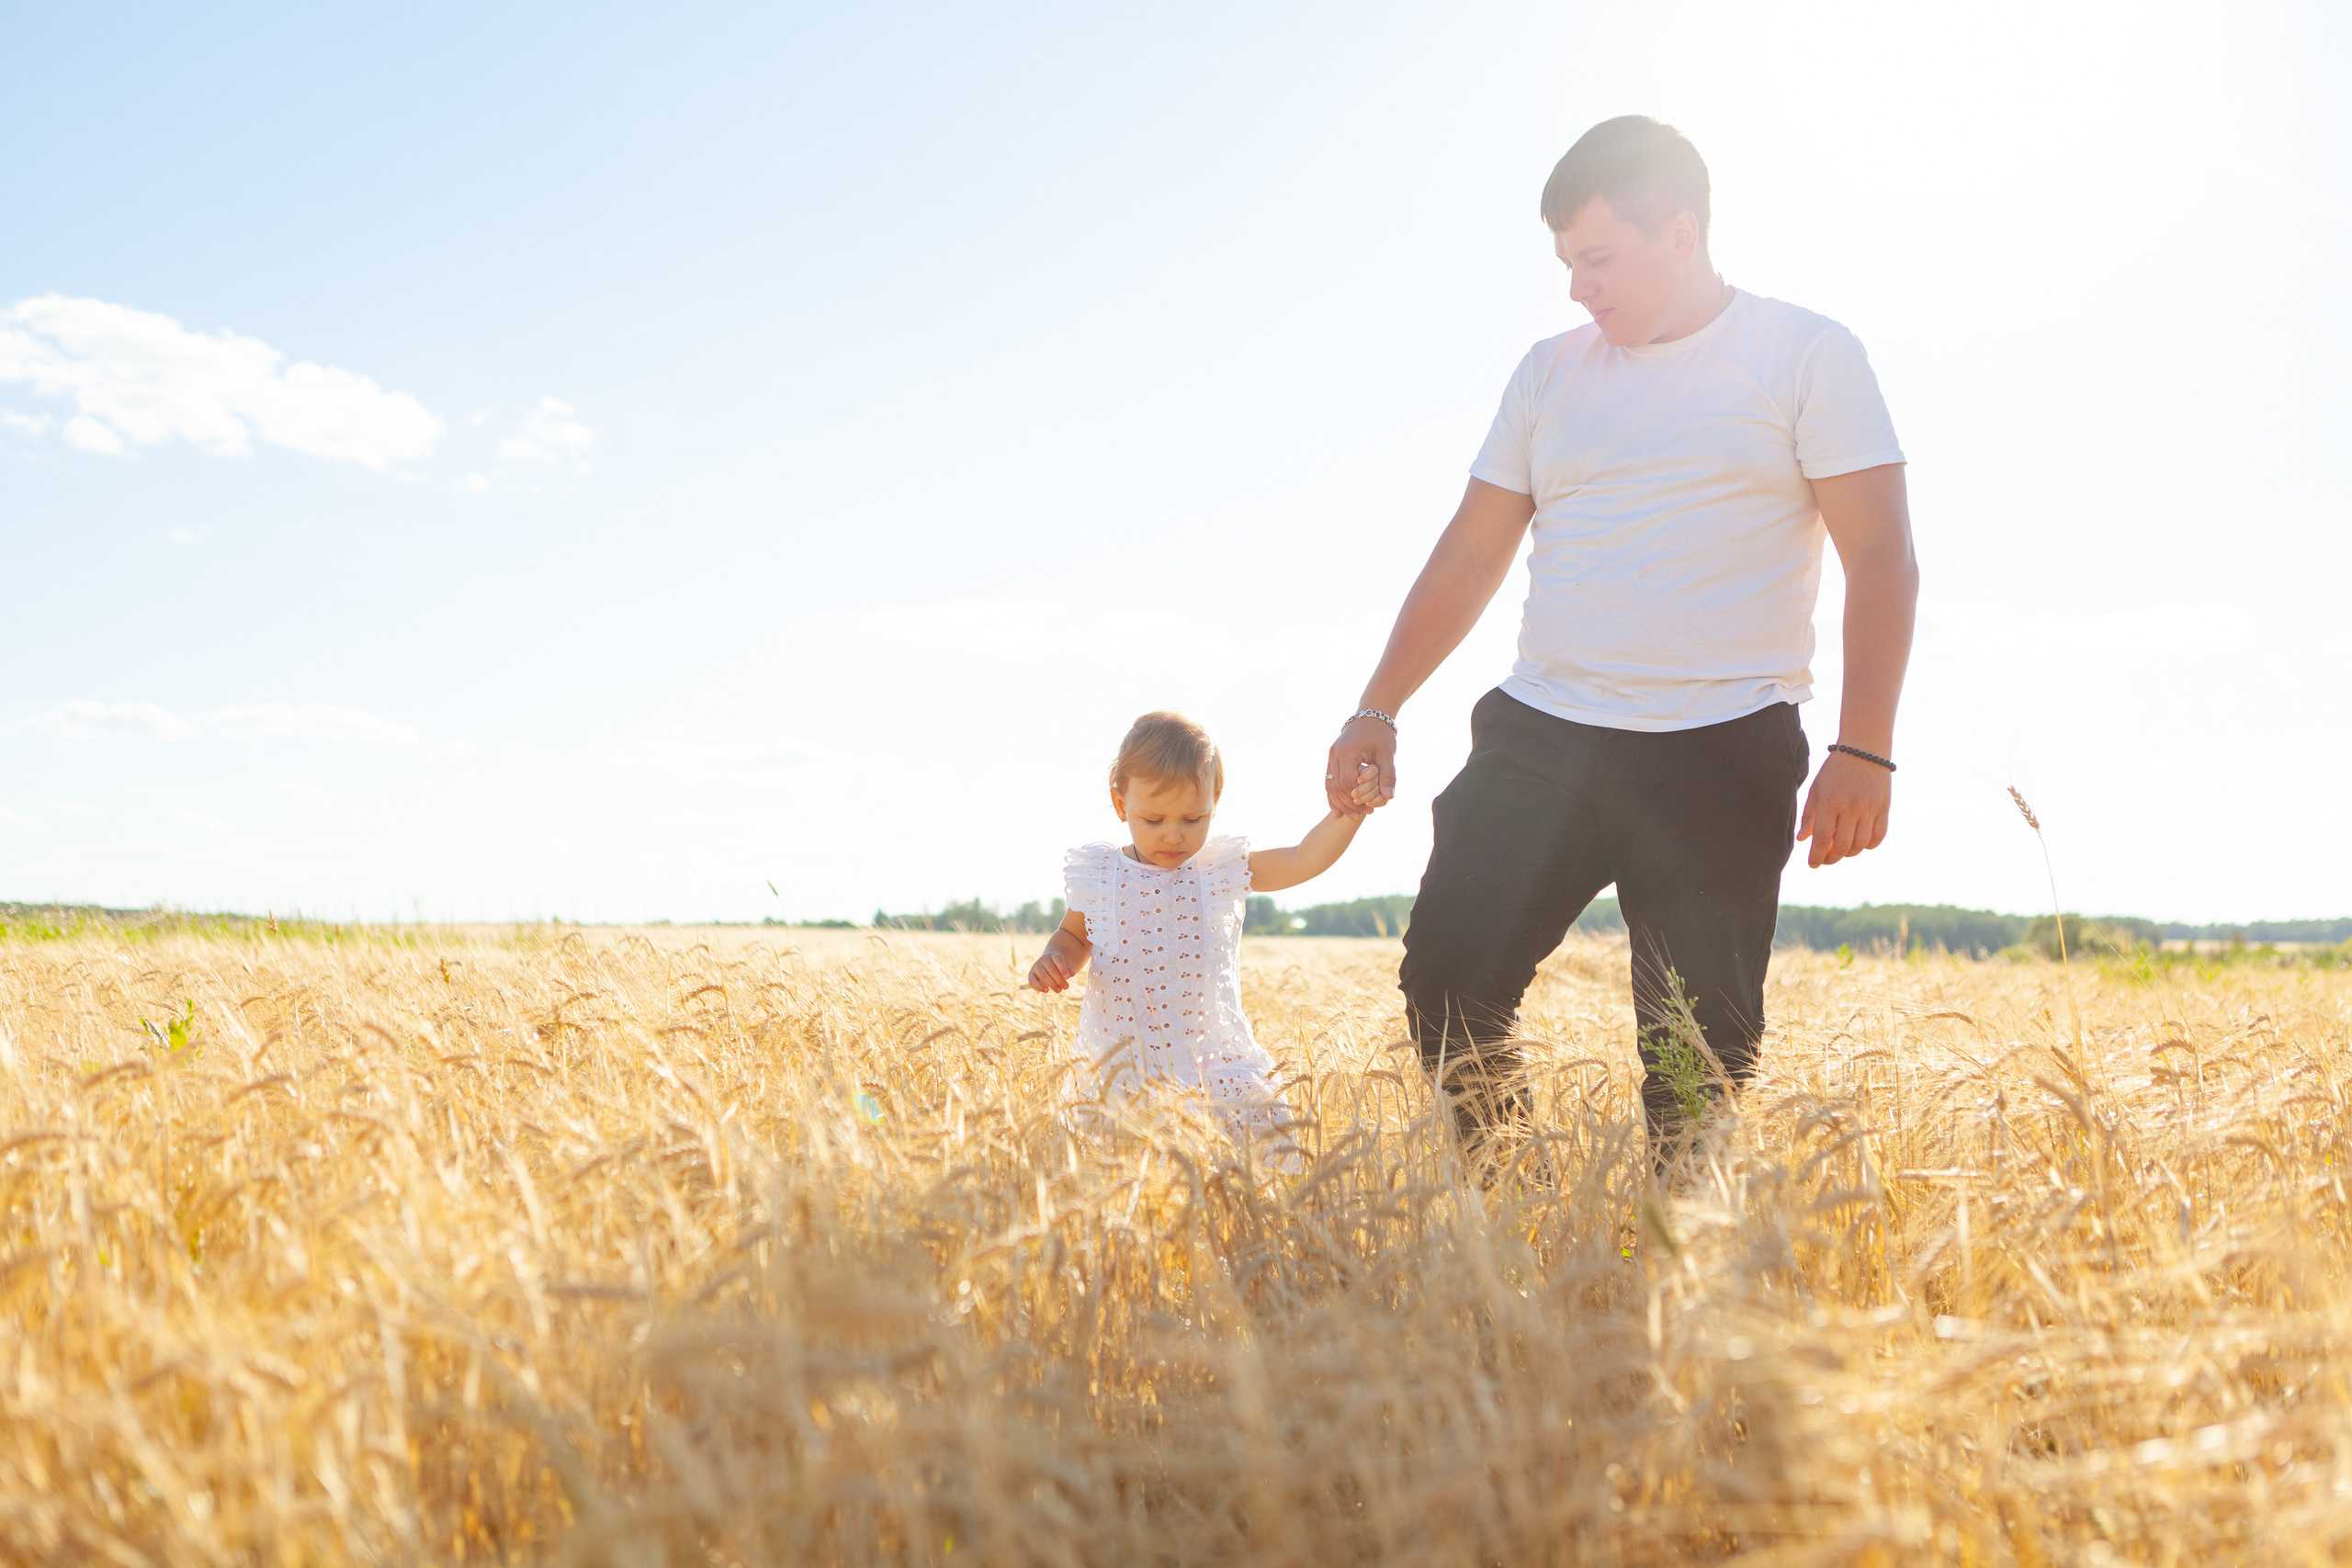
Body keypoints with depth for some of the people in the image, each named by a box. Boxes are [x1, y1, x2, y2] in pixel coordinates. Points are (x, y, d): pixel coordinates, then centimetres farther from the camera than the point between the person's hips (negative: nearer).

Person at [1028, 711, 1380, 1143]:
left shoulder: (1223, 870, 2)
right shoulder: (1098, 874, 3)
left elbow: (1302, 860, -6)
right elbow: (1074, 936, 19)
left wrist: (1346, 814, -22)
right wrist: (1053, 958, -3)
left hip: (1213, 1064, 0)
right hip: (1120, 1065, 0)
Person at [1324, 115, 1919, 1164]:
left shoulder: (1806, 356, 2)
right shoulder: (1550, 372, 14)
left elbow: (1881, 557, -3)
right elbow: (1471, 554, 14)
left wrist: (1863, 751, -13)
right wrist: (1378, 711, 7)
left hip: (1722, 755, -4)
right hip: (1538, 738, 4)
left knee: (1701, 1048, -3)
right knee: (1446, 985, -4)